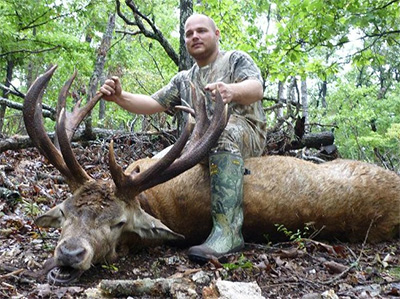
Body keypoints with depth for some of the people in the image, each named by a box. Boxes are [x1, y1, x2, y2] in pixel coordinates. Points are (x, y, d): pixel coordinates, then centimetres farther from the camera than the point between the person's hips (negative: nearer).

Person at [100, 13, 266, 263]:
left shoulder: (236, 59, 6)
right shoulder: (184, 80, 21)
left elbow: (257, 89, -15)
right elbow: (153, 104, 12)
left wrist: (231, 90, -40)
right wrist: (121, 97, -9)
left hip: (246, 132, -6)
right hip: (202, 143, 7)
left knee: (223, 131, -38)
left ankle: (228, 230, -47)